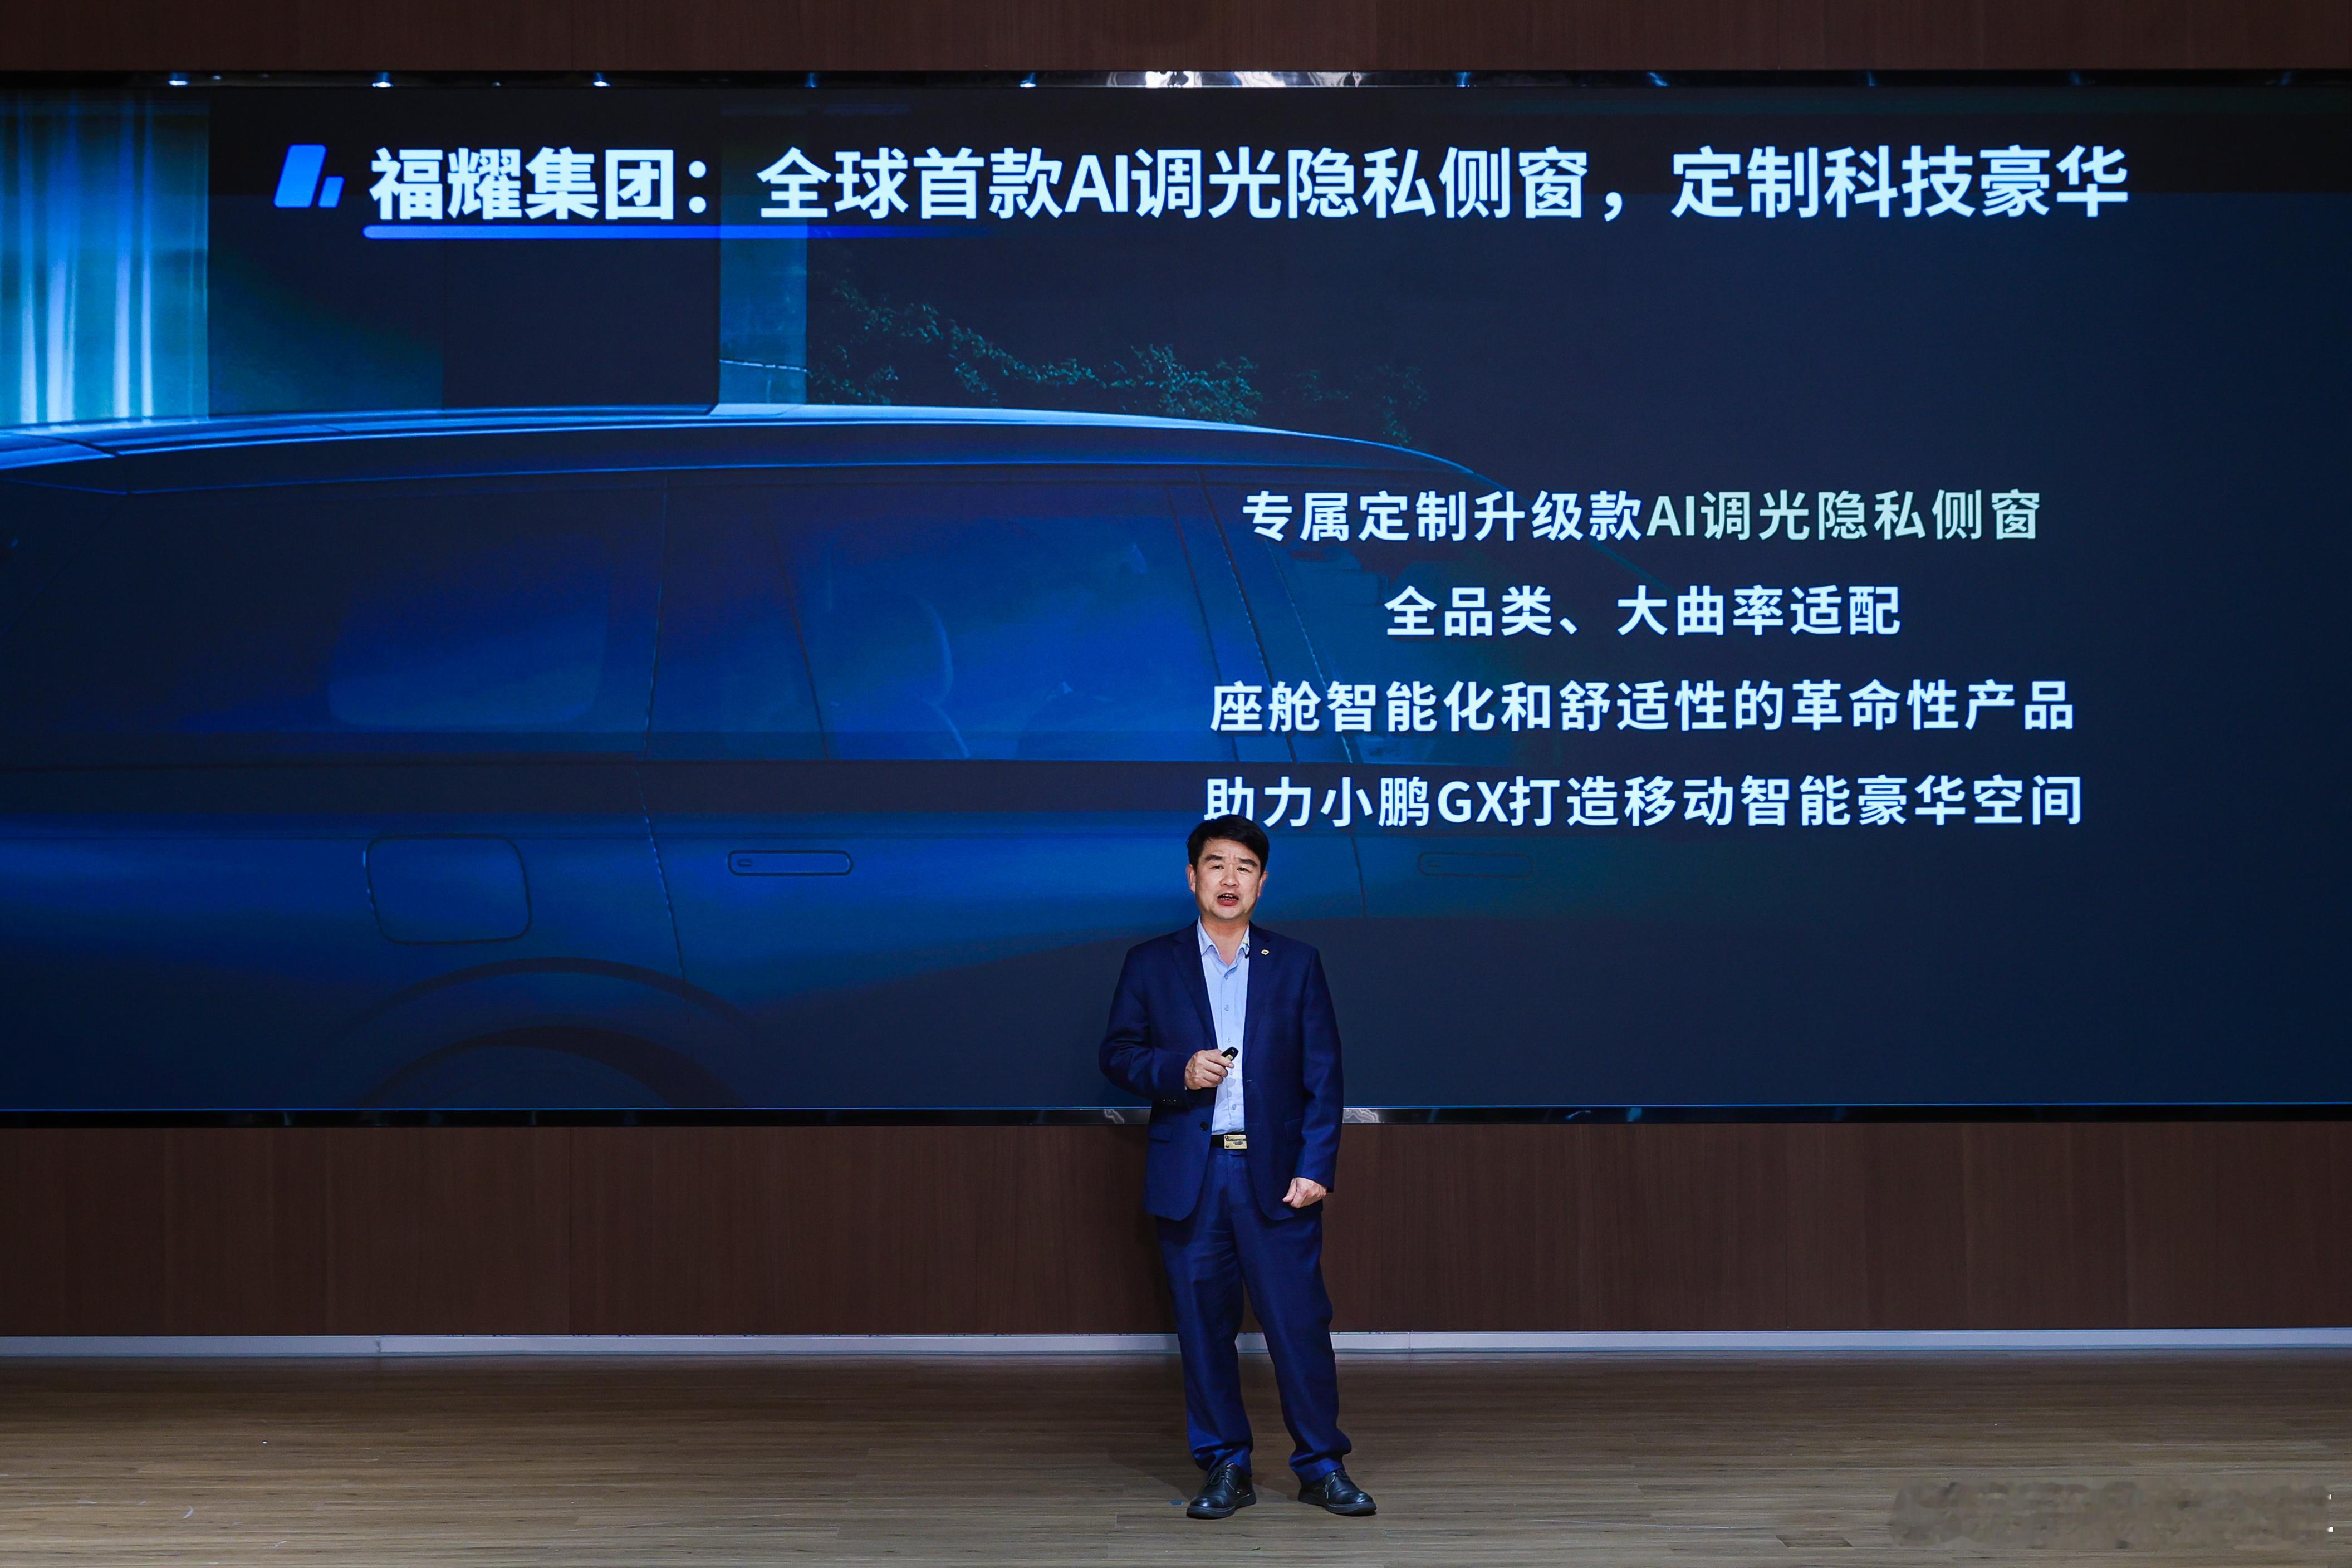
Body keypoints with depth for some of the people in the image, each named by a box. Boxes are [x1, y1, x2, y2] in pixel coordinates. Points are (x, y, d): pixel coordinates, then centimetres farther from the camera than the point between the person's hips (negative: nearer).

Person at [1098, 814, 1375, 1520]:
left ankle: (1321, 1466, 11)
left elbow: (1322, 1074, 4)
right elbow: (1118, 1053, 7)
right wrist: (1178, 1070, -13)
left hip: (1275, 1175, 0)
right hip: (1189, 1177, 1)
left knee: (1300, 1321, -2)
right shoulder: (1151, 964, 7)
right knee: (1203, 1325, 5)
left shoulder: (1297, 964, 7)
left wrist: (1315, 1167, -5)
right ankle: (1225, 1469, 16)